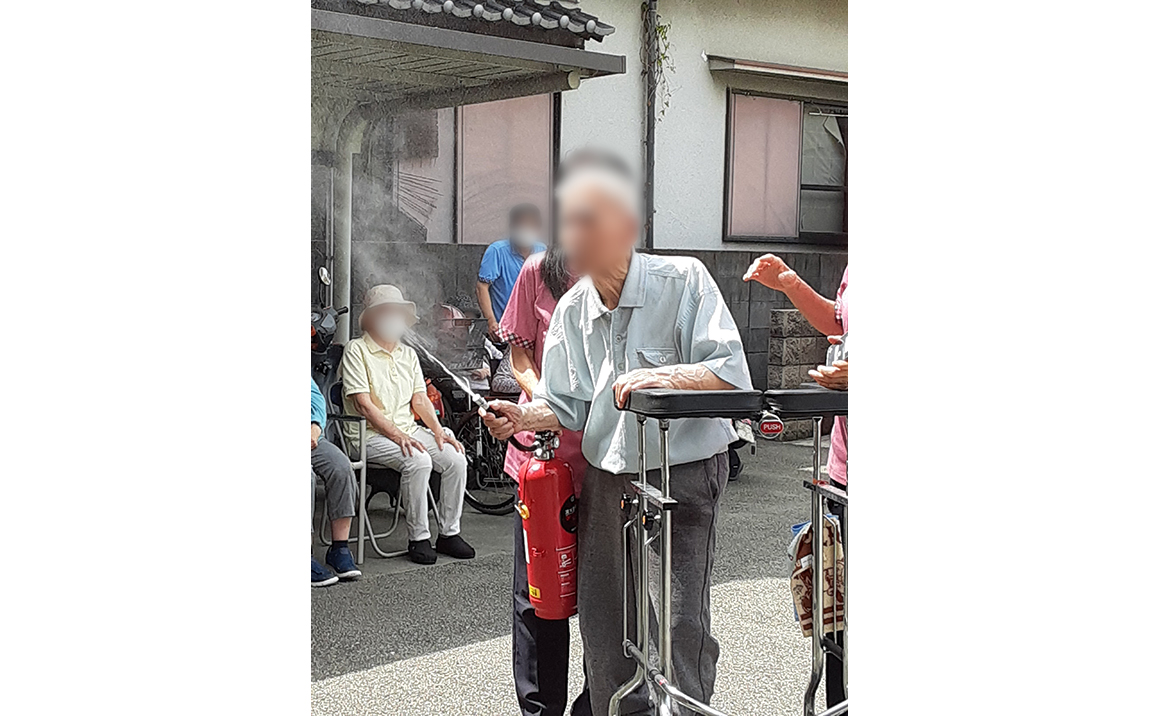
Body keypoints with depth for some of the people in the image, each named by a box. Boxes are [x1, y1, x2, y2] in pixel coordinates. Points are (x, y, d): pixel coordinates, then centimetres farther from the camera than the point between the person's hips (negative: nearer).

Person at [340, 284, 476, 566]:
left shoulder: (408, 354, 18)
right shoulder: (357, 350, -4)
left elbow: (420, 399, 15)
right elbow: (363, 404, -12)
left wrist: (439, 432, -2)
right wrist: (397, 435, -20)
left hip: (409, 430, 7)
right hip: (371, 435, -6)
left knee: (456, 458, -16)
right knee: (418, 460, -33)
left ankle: (449, 532, -5)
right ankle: (418, 538, -21)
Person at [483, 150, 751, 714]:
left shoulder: (684, 280, -9)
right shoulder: (571, 310, 6)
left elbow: (734, 374, -15)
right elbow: (567, 406, 10)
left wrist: (663, 376, -28)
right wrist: (523, 416, -9)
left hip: (683, 477, -5)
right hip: (604, 482, 5)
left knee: (679, 625, -7)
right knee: (603, 625, 10)